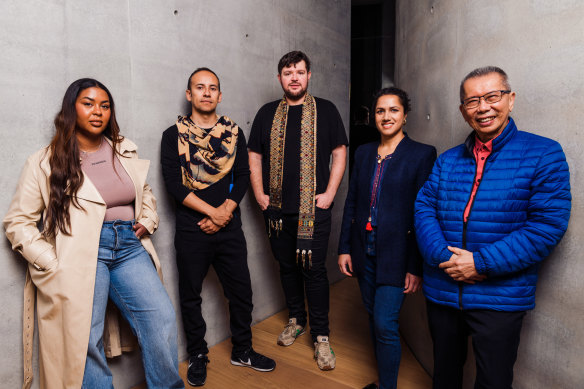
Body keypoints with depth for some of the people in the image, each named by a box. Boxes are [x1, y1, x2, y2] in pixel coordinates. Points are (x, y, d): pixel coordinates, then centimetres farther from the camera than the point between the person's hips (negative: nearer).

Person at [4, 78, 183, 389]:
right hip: (82, 253, -3)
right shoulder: (45, 162, 4)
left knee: (162, 319, -6)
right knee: (86, 339, -9)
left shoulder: (126, 151, 14)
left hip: (129, 246, 3)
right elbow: (18, 222, 4)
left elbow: (145, 193, 28)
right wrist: (53, 263, -6)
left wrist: (148, 220, 9)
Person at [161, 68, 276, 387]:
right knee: (191, 295, 10)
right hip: (191, 230, -2)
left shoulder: (234, 132, 8)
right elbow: (174, 184, -9)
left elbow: (242, 177, 3)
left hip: (230, 228, 2)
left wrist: (225, 212, -10)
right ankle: (197, 355, 31)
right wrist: (212, 211, -14)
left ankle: (242, 350, 31)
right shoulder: (174, 135, 0)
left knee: (241, 291, 10)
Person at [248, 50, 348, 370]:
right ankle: (296, 320, 34)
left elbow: (339, 152, 1)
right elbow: (254, 157, 11)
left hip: (314, 209, -3)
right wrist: (260, 195, 3)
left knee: (314, 269, -1)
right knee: (287, 266, 14)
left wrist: (329, 194, -7)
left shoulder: (325, 110, 3)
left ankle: (320, 335, 15)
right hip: (278, 208, 3)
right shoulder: (267, 113, 10)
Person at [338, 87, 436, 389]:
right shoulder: (363, 152, 8)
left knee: (385, 325, -4)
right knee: (374, 318, 17)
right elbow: (351, 203, 9)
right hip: (364, 251, 5)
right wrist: (344, 248, 6)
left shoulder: (422, 154, -7)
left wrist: (416, 266, -10)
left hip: (395, 255, -5)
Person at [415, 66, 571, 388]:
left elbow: (548, 225, -14)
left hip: (500, 299, -3)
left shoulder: (543, 154, -6)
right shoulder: (446, 161, 7)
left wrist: (481, 262, -19)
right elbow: (424, 208, -1)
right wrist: (444, 257, -18)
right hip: (441, 292, 4)